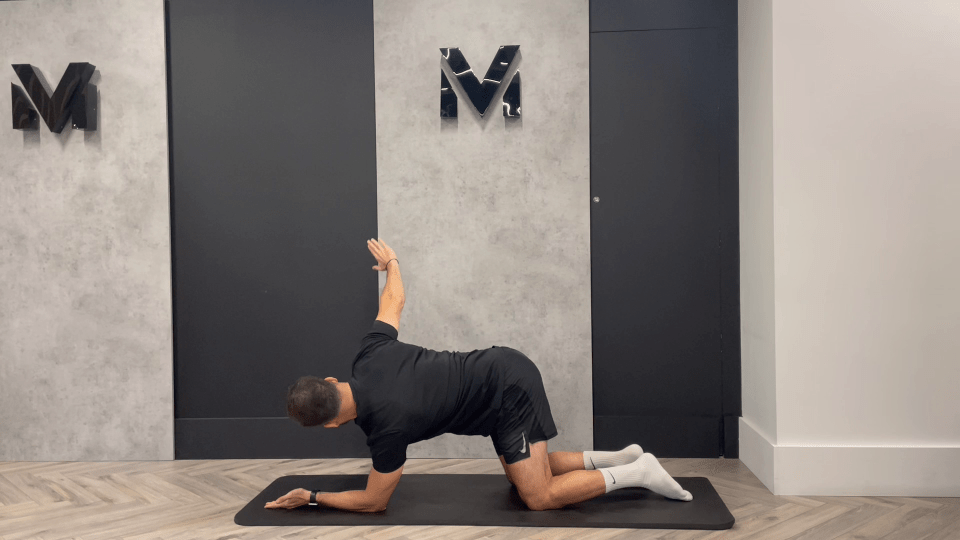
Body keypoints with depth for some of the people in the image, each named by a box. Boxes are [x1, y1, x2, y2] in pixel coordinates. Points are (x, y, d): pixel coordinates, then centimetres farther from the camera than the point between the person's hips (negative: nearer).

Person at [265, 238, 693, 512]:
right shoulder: (369, 356, -4)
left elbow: (373, 502, -8)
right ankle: (617, 458, 18)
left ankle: (637, 473, 1)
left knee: (538, 497, -6)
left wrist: (310, 498, 2)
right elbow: (394, 301, 14)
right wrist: (390, 262, 35)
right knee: (520, 473, 20)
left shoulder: (387, 426, -23)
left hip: (509, 393, -9)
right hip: (504, 368, 9)